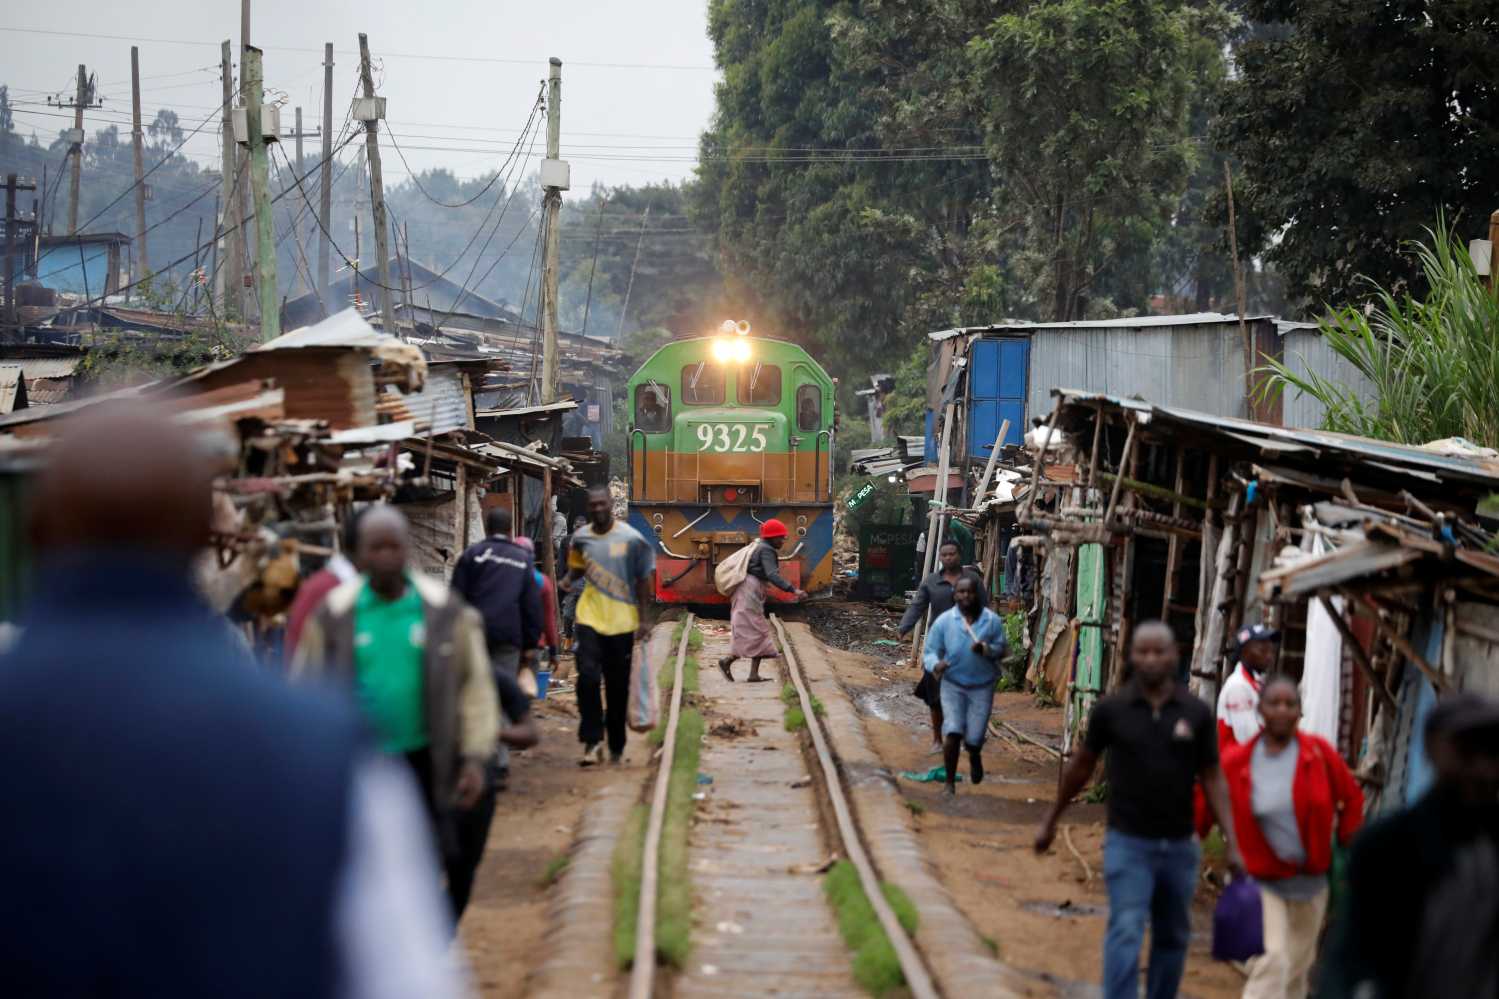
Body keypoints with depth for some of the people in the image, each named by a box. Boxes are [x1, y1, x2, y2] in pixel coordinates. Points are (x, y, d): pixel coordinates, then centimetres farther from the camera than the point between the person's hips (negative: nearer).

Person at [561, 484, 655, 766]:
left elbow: (643, 581, 0)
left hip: (621, 622, -1)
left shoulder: (631, 539, -4)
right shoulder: (581, 538, 3)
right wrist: (569, 580, 1)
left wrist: (644, 619, -4)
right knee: (588, 677, -16)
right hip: (590, 618, 1)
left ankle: (616, 746, 21)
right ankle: (592, 741, -9)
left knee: (618, 687, 7)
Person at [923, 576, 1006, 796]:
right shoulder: (943, 621, -5)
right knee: (953, 733, -13)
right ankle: (950, 783, 2)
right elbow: (931, 651, -3)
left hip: (982, 687, 1)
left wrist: (986, 649, -20)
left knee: (974, 738, -1)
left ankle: (975, 758, 38)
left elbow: (1001, 650, 3)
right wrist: (935, 665, -25)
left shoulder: (992, 620, -4)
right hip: (953, 685, 0)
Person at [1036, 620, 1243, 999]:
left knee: (1173, 938, 14)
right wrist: (1051, 821, 15)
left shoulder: (1197, 713, -2)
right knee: (1125, 932, -14)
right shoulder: (1111, 709, -5)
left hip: (1179, 845, 3)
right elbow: (1081, 765, 8)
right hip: (1128, 843, -3)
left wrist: (1231, 842, -7)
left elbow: (1213, 778, 1)